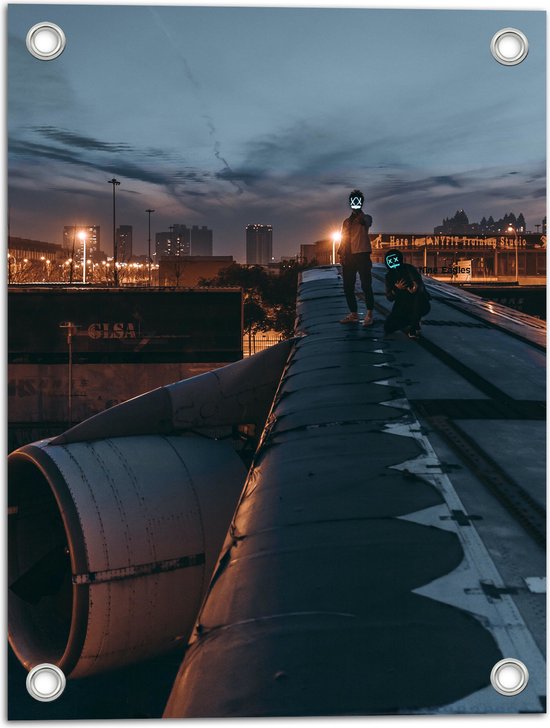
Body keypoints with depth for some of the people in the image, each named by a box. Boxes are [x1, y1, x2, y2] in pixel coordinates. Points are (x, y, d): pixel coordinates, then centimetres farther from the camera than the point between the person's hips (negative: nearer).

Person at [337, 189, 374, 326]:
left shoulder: (365, 218, 4)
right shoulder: (346, 221, 18)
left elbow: (365, 222, -23)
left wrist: (359, 212, -24)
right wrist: (341, 255, 10)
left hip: (362, 256, -5)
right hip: (348, 257, 6)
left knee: (366, 285, -7)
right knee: (348, 287, 5)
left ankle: (369, 315, -3)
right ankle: (353, 314, 14)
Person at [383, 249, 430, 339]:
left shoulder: (409, 269, -15)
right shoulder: (389, 276, 0)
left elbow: (420, 286, -31)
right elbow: (389, 297, -7)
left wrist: (416, 287, -54)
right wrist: (397, 289, -26)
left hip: (419, 305, -4)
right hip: (402, 307, 4)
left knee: (419, 295, -38)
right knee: (388, 328, -15)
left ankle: (415, 326, -21)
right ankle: (410, 321, 13)